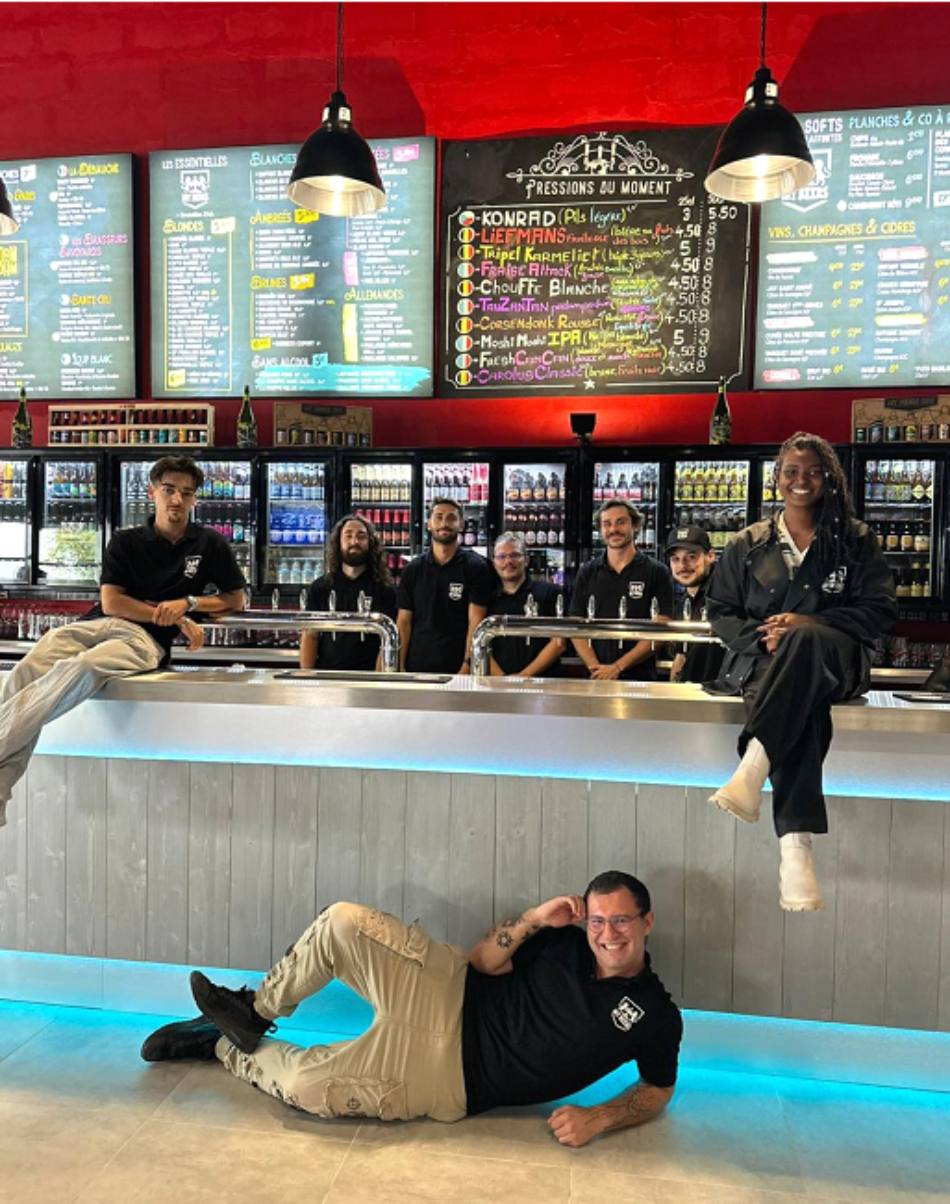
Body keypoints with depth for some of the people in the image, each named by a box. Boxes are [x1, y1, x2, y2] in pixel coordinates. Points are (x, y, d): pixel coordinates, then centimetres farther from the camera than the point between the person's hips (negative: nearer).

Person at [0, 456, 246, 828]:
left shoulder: (210, 544, 16)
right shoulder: (126, 541, 18)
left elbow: (237, 600, 16)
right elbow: (111, 602, 7)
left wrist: (188, 603, 0)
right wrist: (174, 617, -2)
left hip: (146, 639, -2)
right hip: (96, 624, 2)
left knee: (80, 669, -38)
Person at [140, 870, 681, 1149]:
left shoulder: (656, 1016, -7)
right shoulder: (566, 939, 0)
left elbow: (659, 1089, 7)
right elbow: (483, 961, 4)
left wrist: (599, 1118, -11)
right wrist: (533, 919, -13)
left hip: (451, 1078, -3)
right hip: (451, 998, 3)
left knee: (302, 1084, -17)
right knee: (343, 922, -19)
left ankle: (224, 1046, 18)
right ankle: (253, 1011, 7)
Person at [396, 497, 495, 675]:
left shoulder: (476, 567, -3)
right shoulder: (413, 569, 6)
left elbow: (475, 621, -8)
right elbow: (404, 621, 4)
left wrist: (468, 666, -16)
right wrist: (399, 667, -5)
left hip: (459, 669, -2)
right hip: (416, 667, 3)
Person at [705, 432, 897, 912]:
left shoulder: (855, 540, 14)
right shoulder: (748, 543, 17)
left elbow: (880, 610, 5)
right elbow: (720, 612, 13)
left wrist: (808, 624, -11)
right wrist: (762, 637, -9)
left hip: (834, 661, 0)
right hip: (762, 659, 1)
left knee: (804, 640, -39)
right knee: (800, 699, -37)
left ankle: (752, 769, -49)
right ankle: (795, 845, -49)